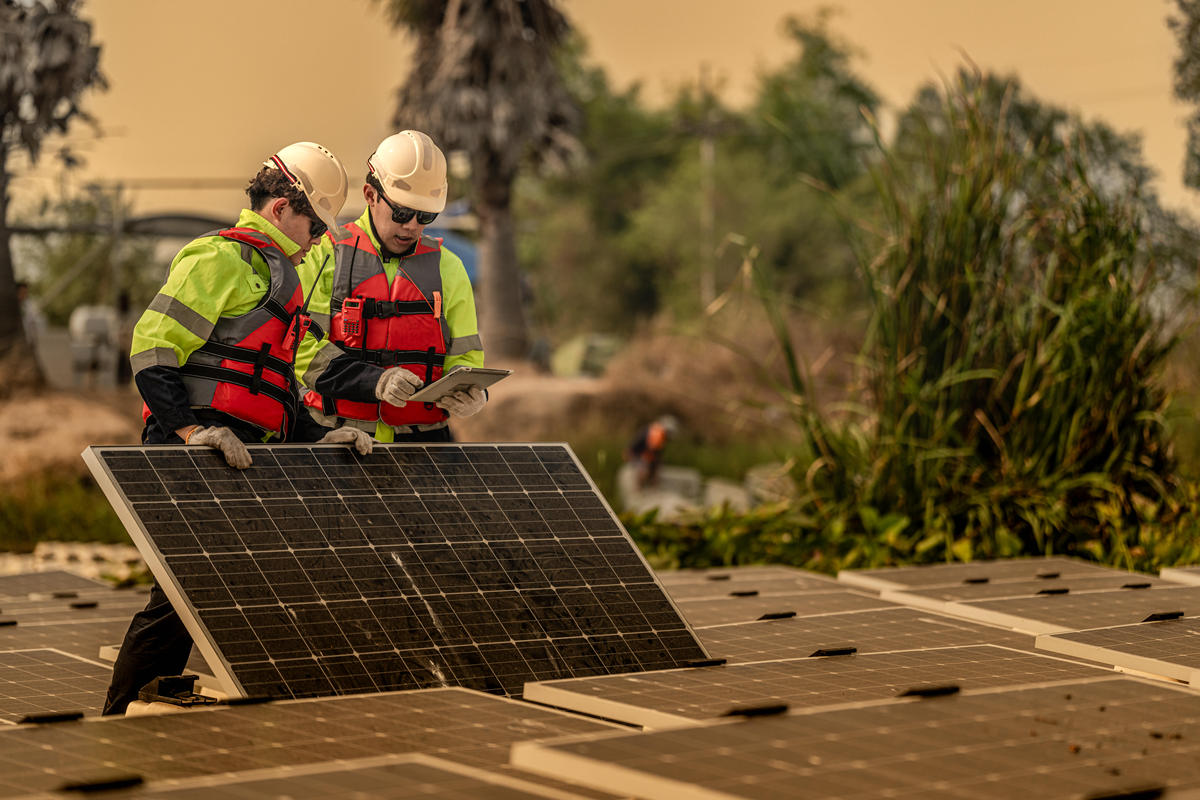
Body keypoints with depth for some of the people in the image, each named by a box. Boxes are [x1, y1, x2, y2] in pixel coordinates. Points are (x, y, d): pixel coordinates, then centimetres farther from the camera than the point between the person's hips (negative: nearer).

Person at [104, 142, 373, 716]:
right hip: (195, 456, -10)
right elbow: (151, 350, -14)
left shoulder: (272, 274, 27)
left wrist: (317, 437, 16)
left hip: (239, 461, 10)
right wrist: (192, 430, -23)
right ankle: (122, 722, -4)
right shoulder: (220, 258, -5)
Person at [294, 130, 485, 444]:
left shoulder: (447, 268, 17)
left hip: (422, 437, 3)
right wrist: (375, 381, -19)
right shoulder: (324, 256, 6)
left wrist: (468, 396, -6)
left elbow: (464, 356, 18)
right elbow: (304, 347, -4)